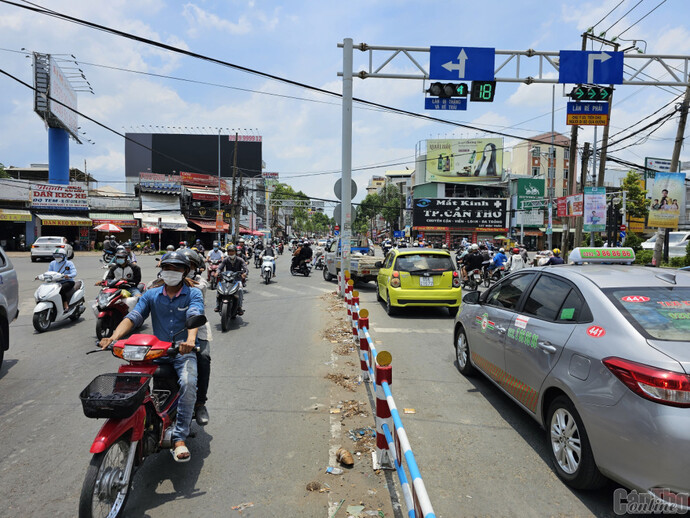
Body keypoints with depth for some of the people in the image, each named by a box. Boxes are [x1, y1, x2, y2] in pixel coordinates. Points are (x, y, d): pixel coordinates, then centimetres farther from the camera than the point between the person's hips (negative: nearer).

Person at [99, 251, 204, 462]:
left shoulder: (193, 294, 1)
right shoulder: (151, 295, 10)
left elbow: (195, 316, -18)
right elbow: (133, 317, -2)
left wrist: (190, 339, -39)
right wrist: (114, 336, -22)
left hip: (184, 352, -3)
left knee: (188, 383, -31)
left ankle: (179, 439, -25)